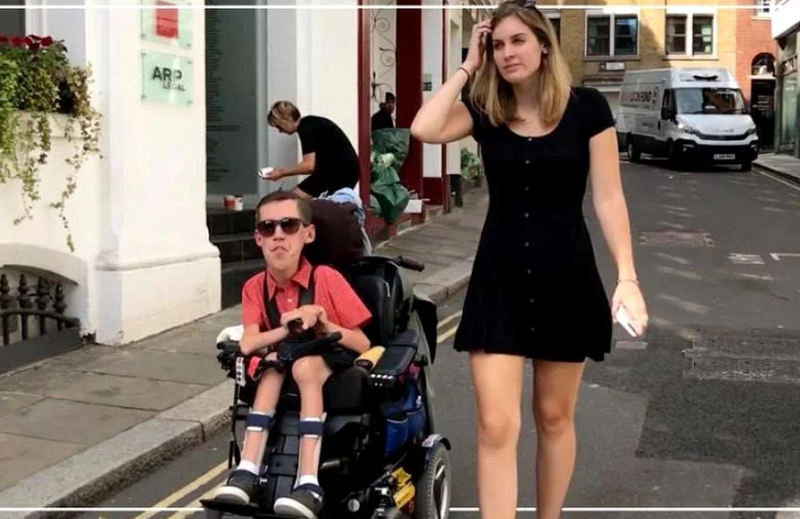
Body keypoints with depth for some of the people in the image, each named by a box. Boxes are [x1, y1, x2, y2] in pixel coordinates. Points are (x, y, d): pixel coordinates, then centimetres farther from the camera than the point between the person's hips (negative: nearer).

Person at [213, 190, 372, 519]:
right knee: (274, 360, -28)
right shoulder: (254, 288, -2)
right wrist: (289, 328, -30)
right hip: (288, 378, 3)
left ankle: (309, 484, -42)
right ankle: (247, 472, -35)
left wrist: (322, 324, -25)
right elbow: (247, 345, -15)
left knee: (305, 364, -33)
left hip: (335, 372, -3)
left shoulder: (326, 279, -10)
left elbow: (363, 345, -9)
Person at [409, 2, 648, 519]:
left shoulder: (587, 107, -4)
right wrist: (468, 68, -7)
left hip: (566, 274, -1)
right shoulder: (484, 111, 2)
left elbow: (608, 198, -5)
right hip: (499, 275, 1)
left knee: (554, 417, 14)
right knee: (496, 427, -6)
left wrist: (627, 276, -13)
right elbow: (425, 129, -17)